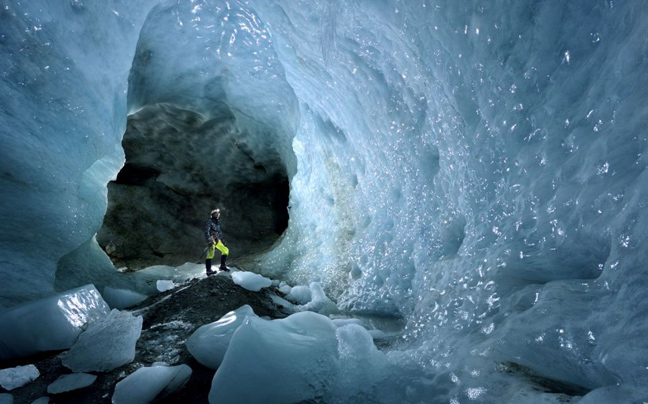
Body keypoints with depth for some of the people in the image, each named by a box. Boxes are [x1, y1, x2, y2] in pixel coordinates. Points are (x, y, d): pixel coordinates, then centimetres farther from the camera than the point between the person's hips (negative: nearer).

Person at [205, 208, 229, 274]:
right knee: (210, 254, -15)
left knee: (226, 250, 5)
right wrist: (209, 240, -24)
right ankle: (208, 270, -16)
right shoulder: (209, 222, -4)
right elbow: (206, 231, -14)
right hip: (212, 240, -8)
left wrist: (222, 241, 21)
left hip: (217, 241, 8)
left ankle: (222, 266, 8)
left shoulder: (217, 223, 21)